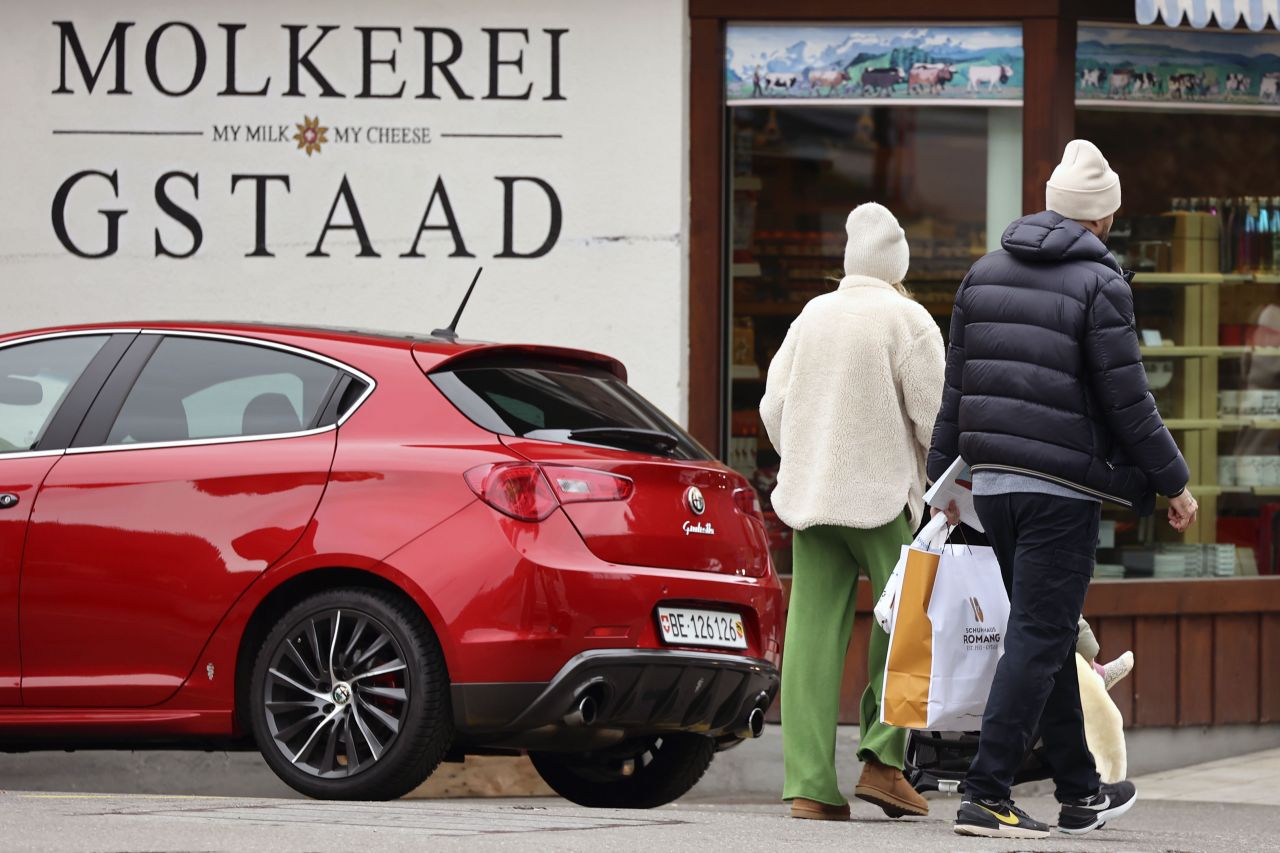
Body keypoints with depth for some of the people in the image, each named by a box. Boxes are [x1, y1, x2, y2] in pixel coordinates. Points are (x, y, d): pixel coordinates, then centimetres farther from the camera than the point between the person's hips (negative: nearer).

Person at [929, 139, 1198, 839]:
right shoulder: (1099, 284, -9)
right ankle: (986, 795, -11)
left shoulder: (984, 274, 10)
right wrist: (1171, 483, 0)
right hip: (1061, 487, -7)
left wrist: (942, 473, 21)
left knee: (1048, 634, 17)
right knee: (1038, 638, -4)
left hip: (992, 484, 7)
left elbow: (956, 385, 13)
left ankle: (1080, 794, 25)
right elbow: (1127, 400, -10)